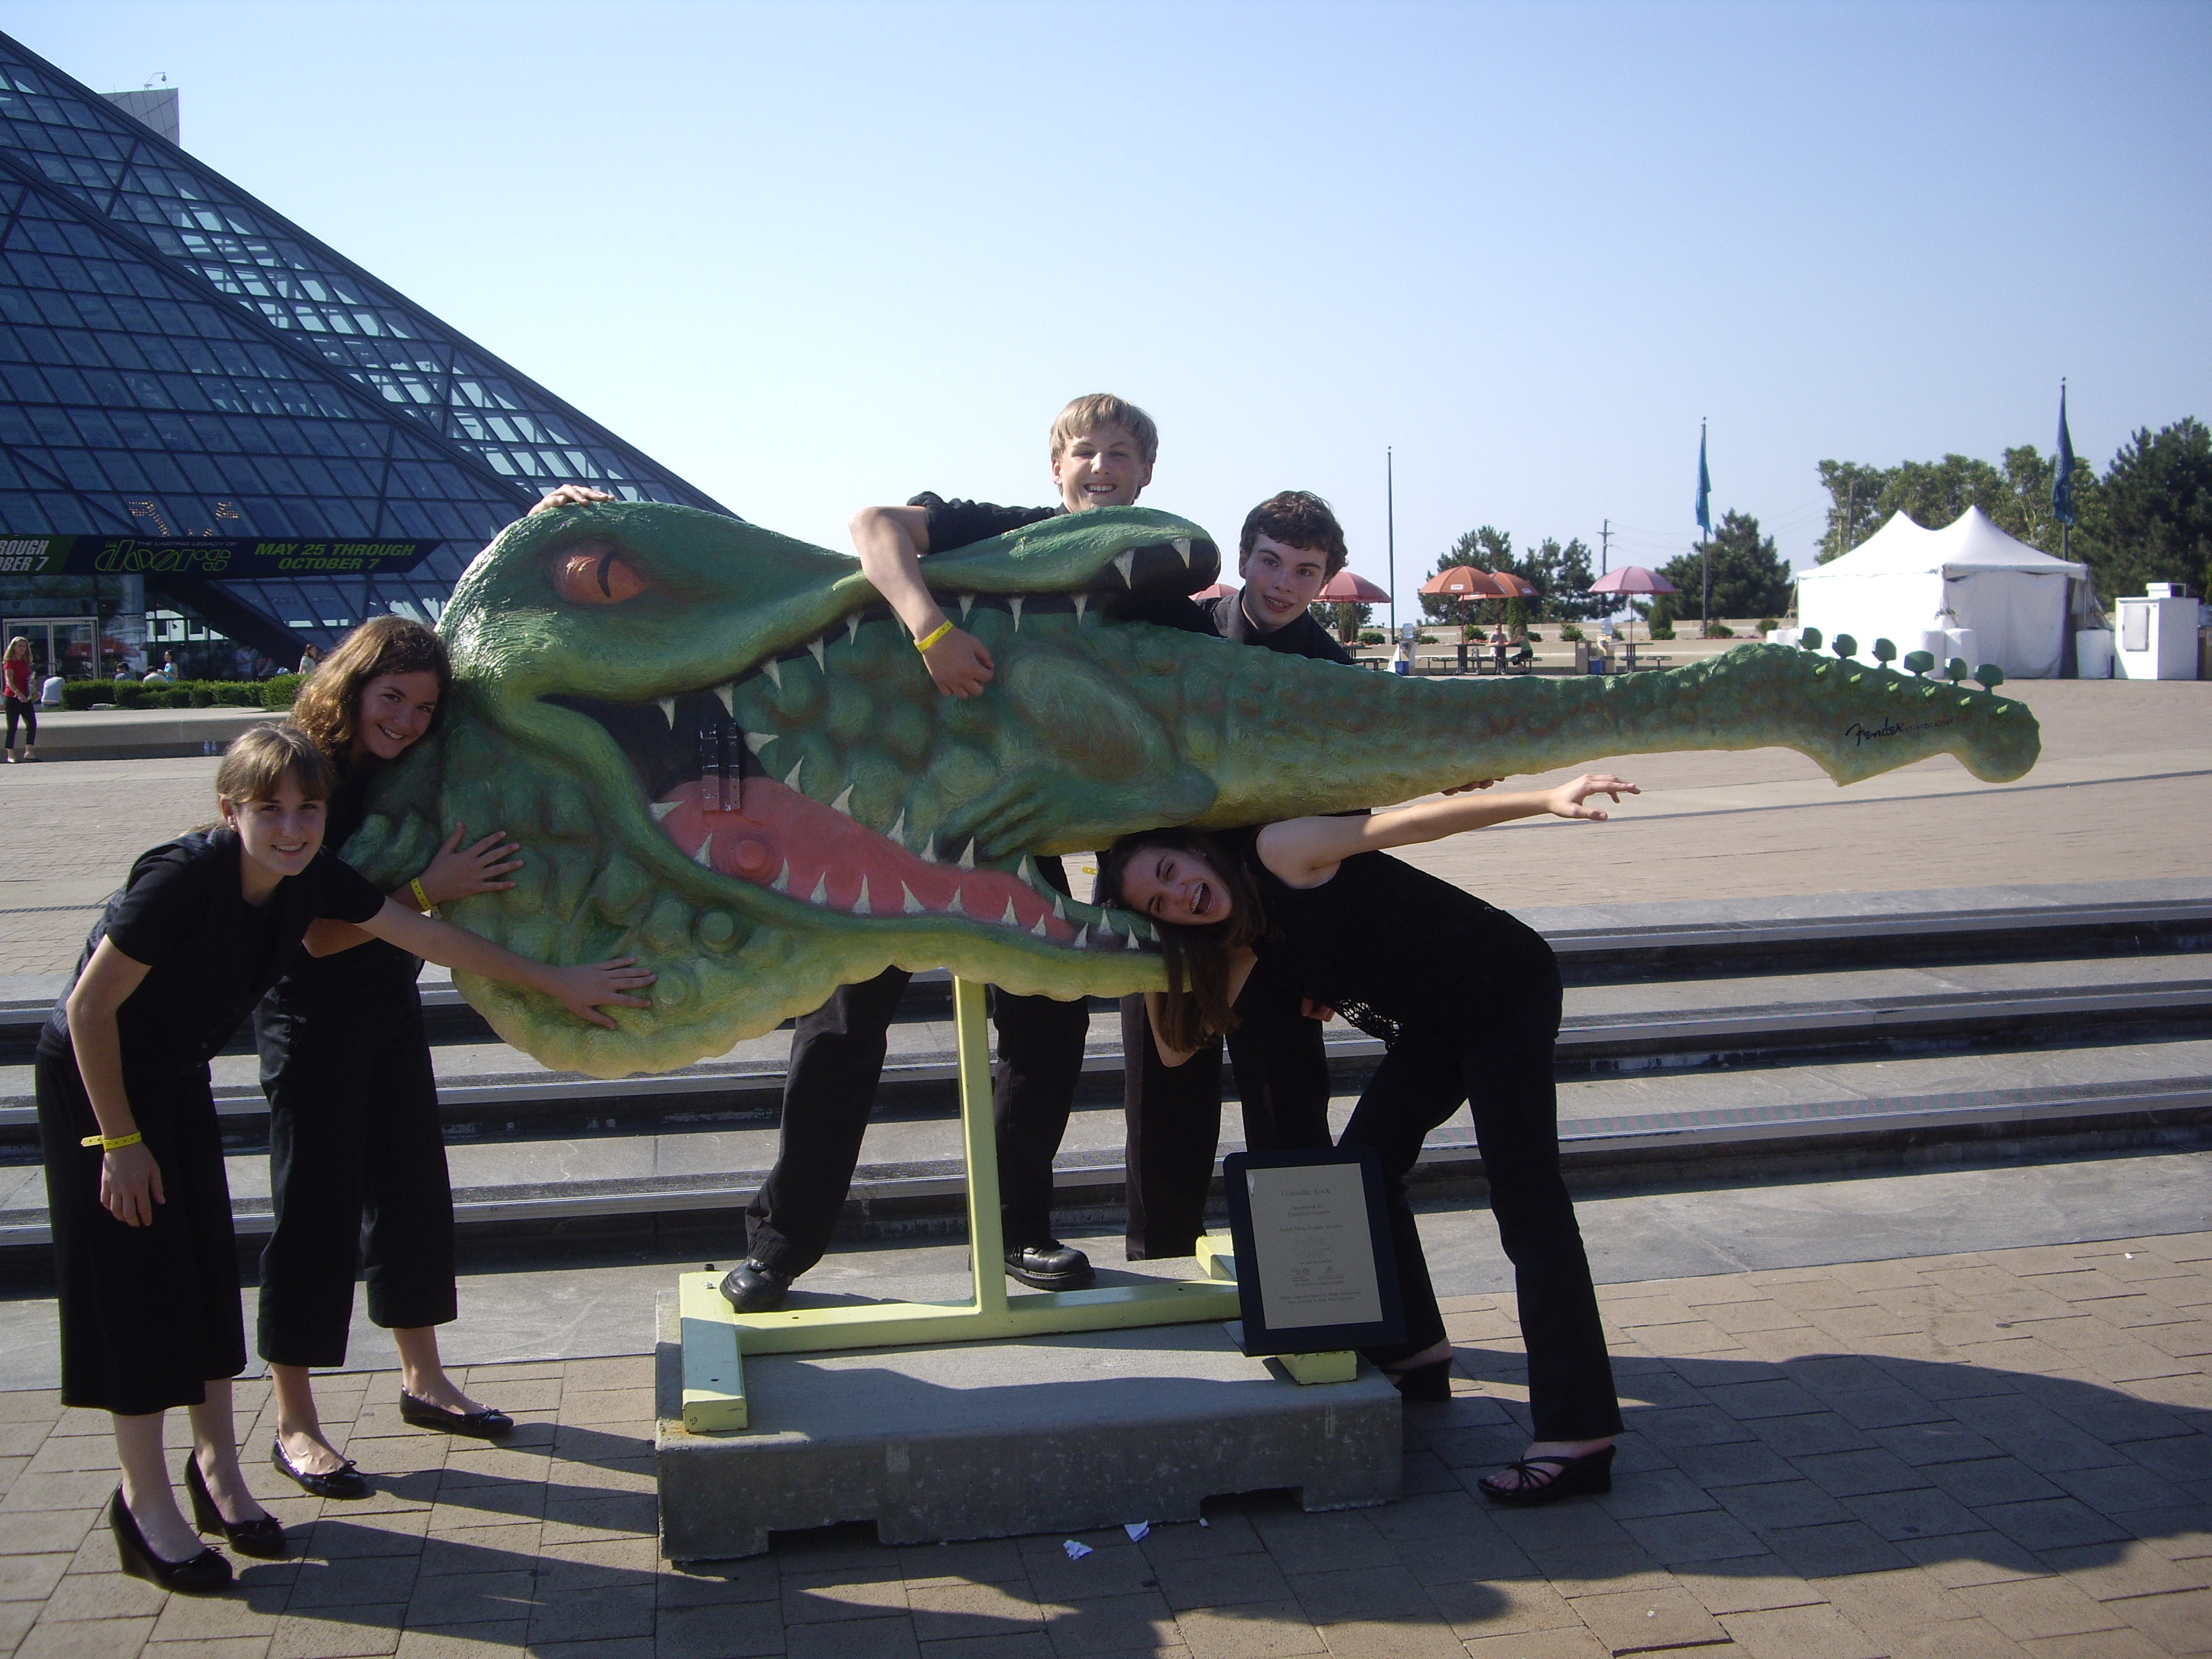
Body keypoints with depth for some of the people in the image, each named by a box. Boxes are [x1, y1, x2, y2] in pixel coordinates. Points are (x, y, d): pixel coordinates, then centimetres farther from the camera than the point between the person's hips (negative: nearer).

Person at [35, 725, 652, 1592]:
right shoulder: (183, 878, -31)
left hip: (177, 1075, 7)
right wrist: (120, 1141, -19)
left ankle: (217, 1464, 23)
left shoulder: (312, 879, -11)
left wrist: (558, 983, 3)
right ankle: (144, 1500, 7)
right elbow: (90, 1009, -24)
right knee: (136, 1274, -4)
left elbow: (429, 936, -1)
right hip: (92, 1074, -7)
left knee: (207, 1265, 8)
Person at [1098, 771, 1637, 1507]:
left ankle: (1579, 1434, -15)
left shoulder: (1279, 854, -17)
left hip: (1504, 987, -9)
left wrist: (1547, 800, -31)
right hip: (1433, 1029, 9)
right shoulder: (1242, 942, 5)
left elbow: (1414, 822, -23)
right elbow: (1175, 1046, 7)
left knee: (1526, 1203, -13)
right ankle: (1413, 1357, 25)